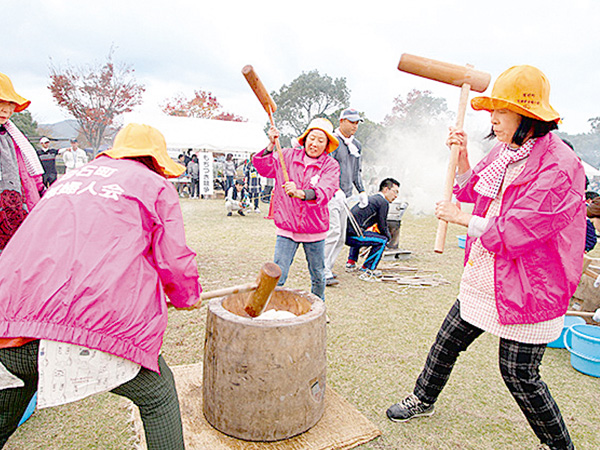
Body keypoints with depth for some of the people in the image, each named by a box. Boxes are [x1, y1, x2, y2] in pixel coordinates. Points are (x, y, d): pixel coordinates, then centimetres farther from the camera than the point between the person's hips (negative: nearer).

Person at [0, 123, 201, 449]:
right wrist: (187, 297, 25)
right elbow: (175, 259, 4)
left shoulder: (68, 179, 28)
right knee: (158, 397, 14)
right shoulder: (154, 185, 11)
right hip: (94, 320, -6)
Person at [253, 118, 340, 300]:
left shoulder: (331, 166, -6)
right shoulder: (287, 156, 1)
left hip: (315, 230, 0)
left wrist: (300, 193, -41)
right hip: (287, 227, 0)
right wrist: (271, 146, -17)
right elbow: (263, 167, -2)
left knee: (318, 276, 16)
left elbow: (324, 193, -22)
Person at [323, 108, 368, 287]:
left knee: (340, 236, 9)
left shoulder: (356, 145, 17)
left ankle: (326, 269, 19)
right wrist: (336, 189, -26)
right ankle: (323, 272, -11)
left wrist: (361, 191, 16)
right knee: (332, 231, -17)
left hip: (344, 195, 9)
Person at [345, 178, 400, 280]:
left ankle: (351, 262, 34)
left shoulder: (371, 198, 24)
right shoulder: (383, 202, -4)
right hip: (352, 235, -10)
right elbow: (382, 227, -3)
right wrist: (389, 236, 18)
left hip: (344, 232, 10)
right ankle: (367, 271, 0)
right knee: (383, 240, -1)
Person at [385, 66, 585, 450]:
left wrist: (460, 218, -13)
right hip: (483, 280, 8)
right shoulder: (504, 152, 5)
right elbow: (470, 190, 19)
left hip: (526, 289, -8)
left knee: (519, 374, 4)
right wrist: (462, 155, 2)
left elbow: (514, 231, -26)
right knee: (448, 340, 18)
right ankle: (423, 400, 41)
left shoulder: (559, 165, -22)